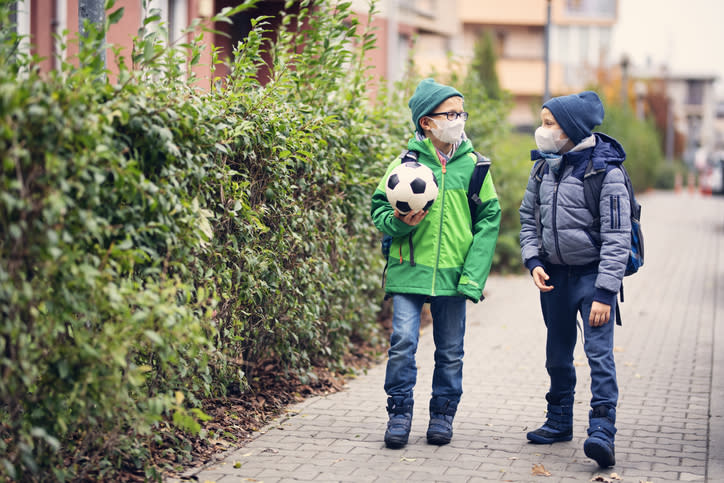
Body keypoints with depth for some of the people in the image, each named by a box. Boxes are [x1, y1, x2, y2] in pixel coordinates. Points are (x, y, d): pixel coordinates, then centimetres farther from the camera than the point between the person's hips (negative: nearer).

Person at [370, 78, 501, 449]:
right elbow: (379, 209, 6)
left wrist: (473, 275, -6)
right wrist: (399, 222, -18)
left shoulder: (472, 165, 3)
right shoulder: (405, 163, 0)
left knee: (450, 349, 9)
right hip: (409, 270, -2)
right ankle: (399, 413, 6)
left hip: (454, 274, 2)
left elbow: (489, 218, 3)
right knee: (402, 342, -9)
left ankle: (443, 414, 24)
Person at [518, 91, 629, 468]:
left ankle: (602, 432, -16)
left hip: (593, 274, -6)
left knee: (599, 352, -16)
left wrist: (604, 293, -21)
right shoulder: (544, 167, 3)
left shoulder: (605, 173, -15)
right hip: (554, 275, 6)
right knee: (558, 354, 15)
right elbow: (528, 218, 14)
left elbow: (617, 239, -16)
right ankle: (559, 422, 30)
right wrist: (534, 261, -2)